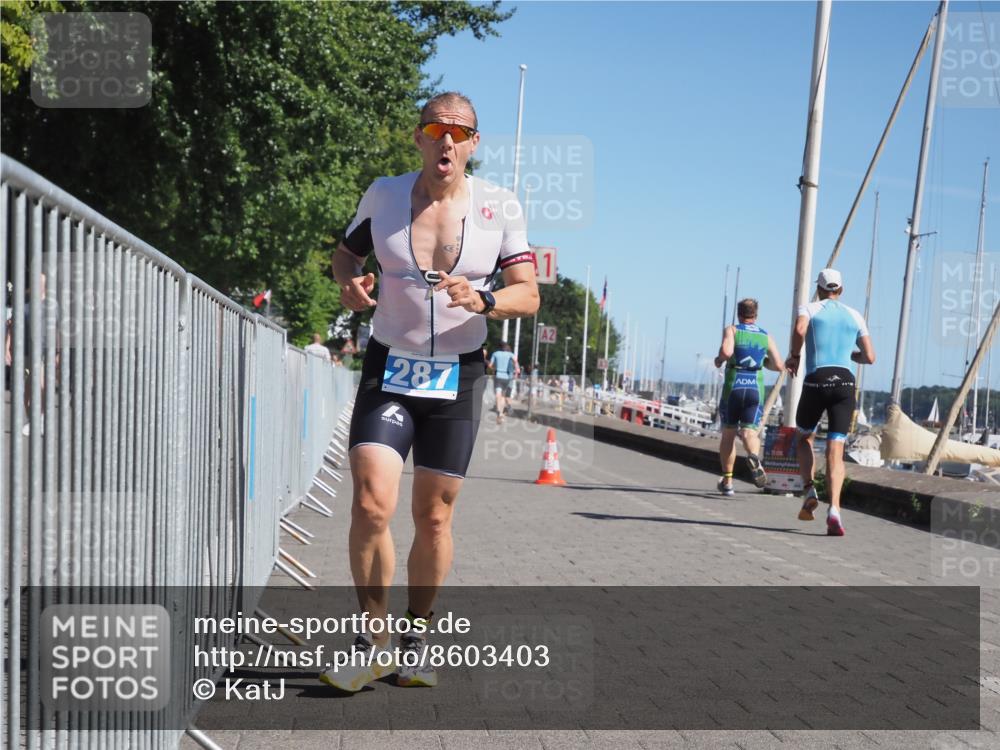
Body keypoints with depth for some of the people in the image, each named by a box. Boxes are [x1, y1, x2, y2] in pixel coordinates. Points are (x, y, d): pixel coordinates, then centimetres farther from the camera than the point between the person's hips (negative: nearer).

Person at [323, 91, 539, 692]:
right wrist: (351, 284, -7)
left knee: (434, 517, 5)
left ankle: (415, 643, 24)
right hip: (389, 371, 0)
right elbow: (345, 252, 16)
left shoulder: (500, 206, -2)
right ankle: (374, 639, 4)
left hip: (458, 377, 0)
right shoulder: (384, 195, 0)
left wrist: (483, 300, -24)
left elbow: (529, 297, -3)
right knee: (371, 506, -15)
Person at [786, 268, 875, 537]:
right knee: (835, 451, -4)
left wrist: (794, 356, 0)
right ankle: (834, 509, -22)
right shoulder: (855, 316, 18)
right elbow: (870, 358, 16)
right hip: (845, 383, 1)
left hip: (816, 381, -1)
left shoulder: (809, 309, 9)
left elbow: (799, 329, -16)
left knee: (805, 437, 23)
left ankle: (809, 490, 3)